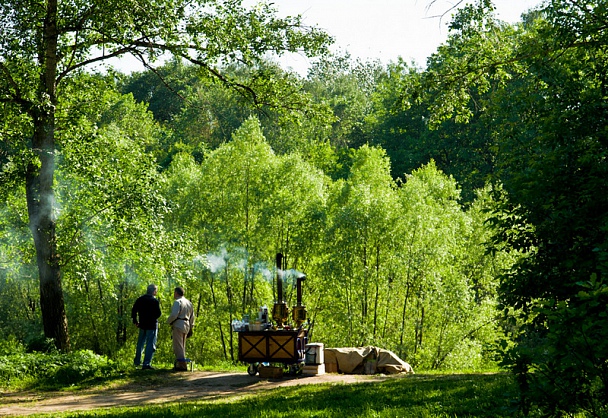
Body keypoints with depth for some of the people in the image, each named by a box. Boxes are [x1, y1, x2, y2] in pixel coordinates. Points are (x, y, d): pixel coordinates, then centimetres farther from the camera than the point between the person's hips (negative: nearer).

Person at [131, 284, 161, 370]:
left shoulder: (140, 299, 4)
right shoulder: (155, 301, -12)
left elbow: (133, 310, 7)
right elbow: (158, 314, -15)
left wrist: (135, 321, 16)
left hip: (142, 324, 6)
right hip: (152, 325, -6)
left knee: (140, 343, 21)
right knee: (151, 345, -2)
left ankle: (137, 361, 31)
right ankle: (146, 363, -7)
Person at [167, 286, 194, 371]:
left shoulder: (177, 302, -10)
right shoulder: (189, 302, 16)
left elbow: (174, 314, -20)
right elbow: (192, 317, 18)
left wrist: (168, 321, -3)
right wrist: (190, 328, 22)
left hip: (178, 325, -9)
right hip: (186, 325, 9)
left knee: (178, 346, -8)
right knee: (182, 346, 14)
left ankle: (182, 365, -13)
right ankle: (179, 364, 15)